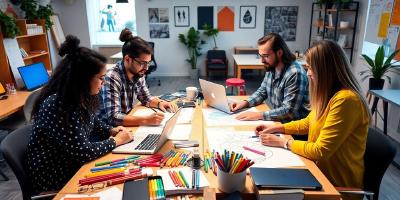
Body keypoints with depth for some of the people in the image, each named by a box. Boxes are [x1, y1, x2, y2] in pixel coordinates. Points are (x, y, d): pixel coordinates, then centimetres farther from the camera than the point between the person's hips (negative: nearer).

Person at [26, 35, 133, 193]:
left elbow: (93, 123, 14)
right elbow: (83, 152, -29)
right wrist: (116, 141, -17)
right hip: (56, 176, -7)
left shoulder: (81, 96, -5)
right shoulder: (56, 106, -32)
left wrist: (111, 131, -4)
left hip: (76, 162, 8)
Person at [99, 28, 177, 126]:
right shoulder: (112, 78, -25)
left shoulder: (138, 74, -5)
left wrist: (159, 103, -9)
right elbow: (113, 118, -31)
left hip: (129, 124, 7)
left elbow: (146, 98, 11)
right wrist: (146, 120, -38)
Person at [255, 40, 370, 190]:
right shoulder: (329, 94, 3)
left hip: (338, 183, -7)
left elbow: (320, 151, -25)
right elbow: (309, 123, 17)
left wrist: (282, 142, -15)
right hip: (321, 169, 7)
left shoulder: (345, 100, -27)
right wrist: (276, 128, 6)